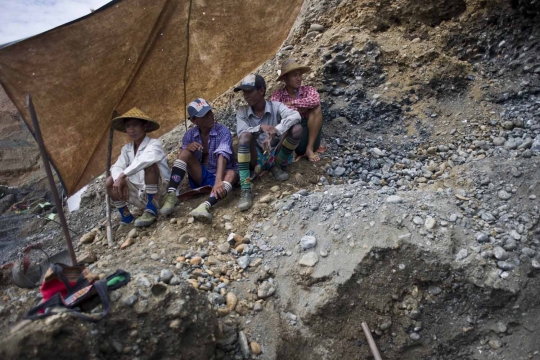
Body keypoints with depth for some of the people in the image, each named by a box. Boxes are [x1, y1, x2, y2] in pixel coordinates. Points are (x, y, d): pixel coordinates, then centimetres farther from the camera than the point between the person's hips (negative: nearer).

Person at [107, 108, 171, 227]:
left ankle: (151, 210, -24)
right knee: (110, 181, -6)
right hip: (141, 195, 6)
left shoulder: (154, 144, -12)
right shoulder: (127, 149, 10)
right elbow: (116, 167, -3)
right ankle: (125, 216, 3)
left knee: (149, 165, -30)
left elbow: (145, 159, -35)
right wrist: (119, 180, -25)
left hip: (158, 193, -6)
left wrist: (123, 175, -33)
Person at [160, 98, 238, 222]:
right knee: (186, 152, -20)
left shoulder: (223, 131, -15)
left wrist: (218, 182, -47)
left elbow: (222, 156, -31)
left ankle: (205, 206, -61)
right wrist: (187, 148, -23)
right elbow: (182, 157, 0)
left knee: (232, 173, -36)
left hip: (220, 175, -3)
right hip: (200, 176, 3)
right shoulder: (190, 135, -1)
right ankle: (172, 194, -30)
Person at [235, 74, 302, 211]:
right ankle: (246, 191, -34)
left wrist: (273, 133, -38)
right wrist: (260, 127, -36)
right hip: (257, 158, 1)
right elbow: (241, 134, -17)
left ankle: (276, 166, -1)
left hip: (278, 155, 0)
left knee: (296, 129, -22)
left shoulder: (276, 106, -6)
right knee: (245, 136, -30)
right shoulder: (242, 112, 0)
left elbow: (295, 116, -26)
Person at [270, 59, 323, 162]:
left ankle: (310, 148, -19)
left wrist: (292, 103, -14)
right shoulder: (278, 94, 2)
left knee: (316, 108, -19)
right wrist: (302, 108, -17)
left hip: (306, 131, 1)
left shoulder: (308, 90, 3)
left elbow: (315, 101, -21)